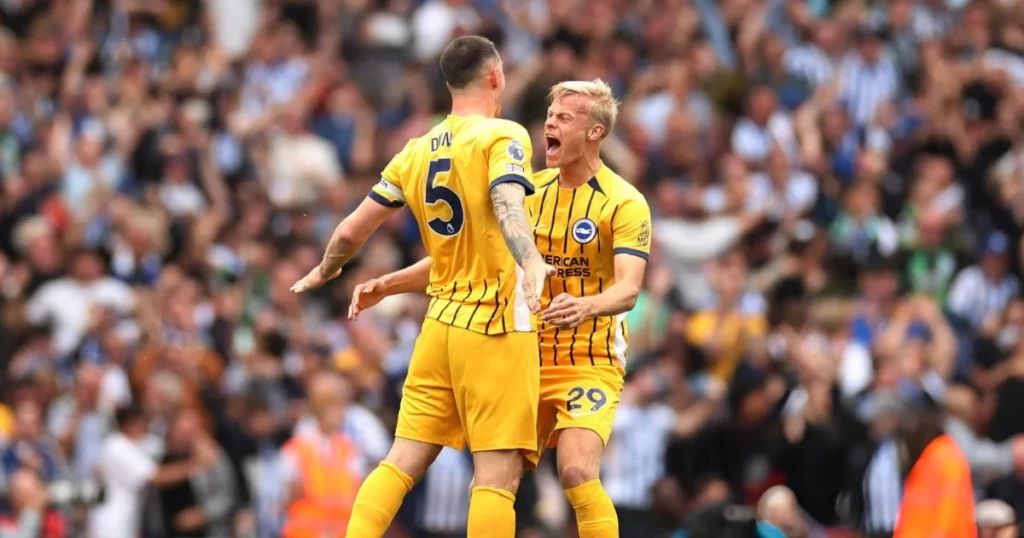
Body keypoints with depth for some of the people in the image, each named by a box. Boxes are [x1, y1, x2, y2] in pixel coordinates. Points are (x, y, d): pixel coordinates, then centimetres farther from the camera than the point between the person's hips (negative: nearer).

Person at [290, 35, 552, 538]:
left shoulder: (417, 152, 12)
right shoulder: (503, 136, -6)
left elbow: (352, 230, 16)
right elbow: (508, 203, -26)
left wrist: (325, 272, 37)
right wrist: (530, 262, -44)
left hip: (441, 322, 6)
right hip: (496, 325, -6)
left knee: (403, 462, 7)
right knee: (498, 475, -8)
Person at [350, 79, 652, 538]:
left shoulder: (624, 202, -10)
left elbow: (628, 289, -23)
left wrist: (586, 306, -45)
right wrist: (387, 285, -1)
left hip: (590, 361, -6)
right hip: (528, 358, 6)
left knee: (577, 472, -24)